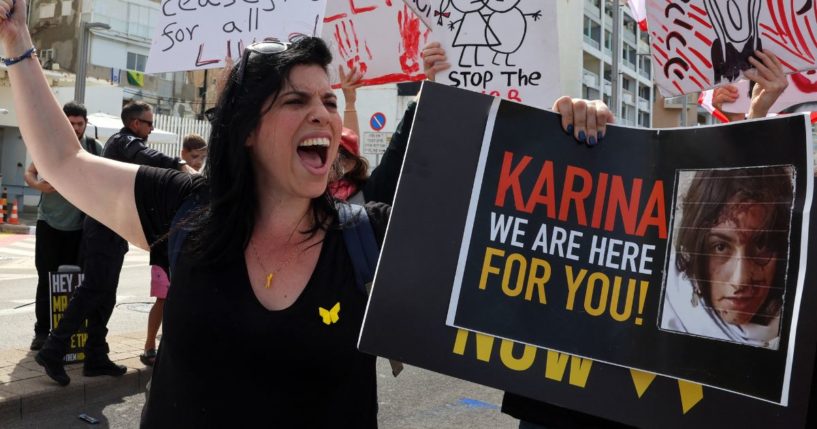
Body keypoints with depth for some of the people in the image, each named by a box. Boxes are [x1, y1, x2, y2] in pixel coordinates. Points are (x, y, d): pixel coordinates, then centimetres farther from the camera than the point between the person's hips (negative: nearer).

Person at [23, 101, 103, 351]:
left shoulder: (94, 148, 1)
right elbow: (29, 173, 4)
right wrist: (38, 185, -18)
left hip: (79, 225, 1)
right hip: (49, 222, 0)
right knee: (46, 277, 2)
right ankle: (42, 331, 10)